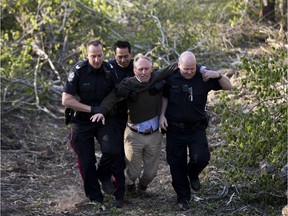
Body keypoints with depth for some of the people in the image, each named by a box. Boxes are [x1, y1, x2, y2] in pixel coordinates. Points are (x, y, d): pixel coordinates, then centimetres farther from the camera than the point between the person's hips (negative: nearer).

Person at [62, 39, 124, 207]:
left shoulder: (109, 70, -6)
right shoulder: (79, 70, -17)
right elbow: (66, 100, -18)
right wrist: (92, 109, -20)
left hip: (104, 118, 2)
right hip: (82, 121, -2)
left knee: (112, 150, -22)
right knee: (87, 162, 3)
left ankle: (103, 175, 10)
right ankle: (95, 198, 24)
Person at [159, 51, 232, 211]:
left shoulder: (203, 78, -5)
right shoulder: (171, 78, -5)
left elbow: (228, 87, 0)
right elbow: (165, 97, 10)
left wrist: (218, 75, -17)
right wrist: (162, 115, -2)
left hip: (196, 128, -1)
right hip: (174, 129, 1)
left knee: (201, 157, -20)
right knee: (176, 164, 5)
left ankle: (193, 174, 17)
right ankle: (183, 197, 23)